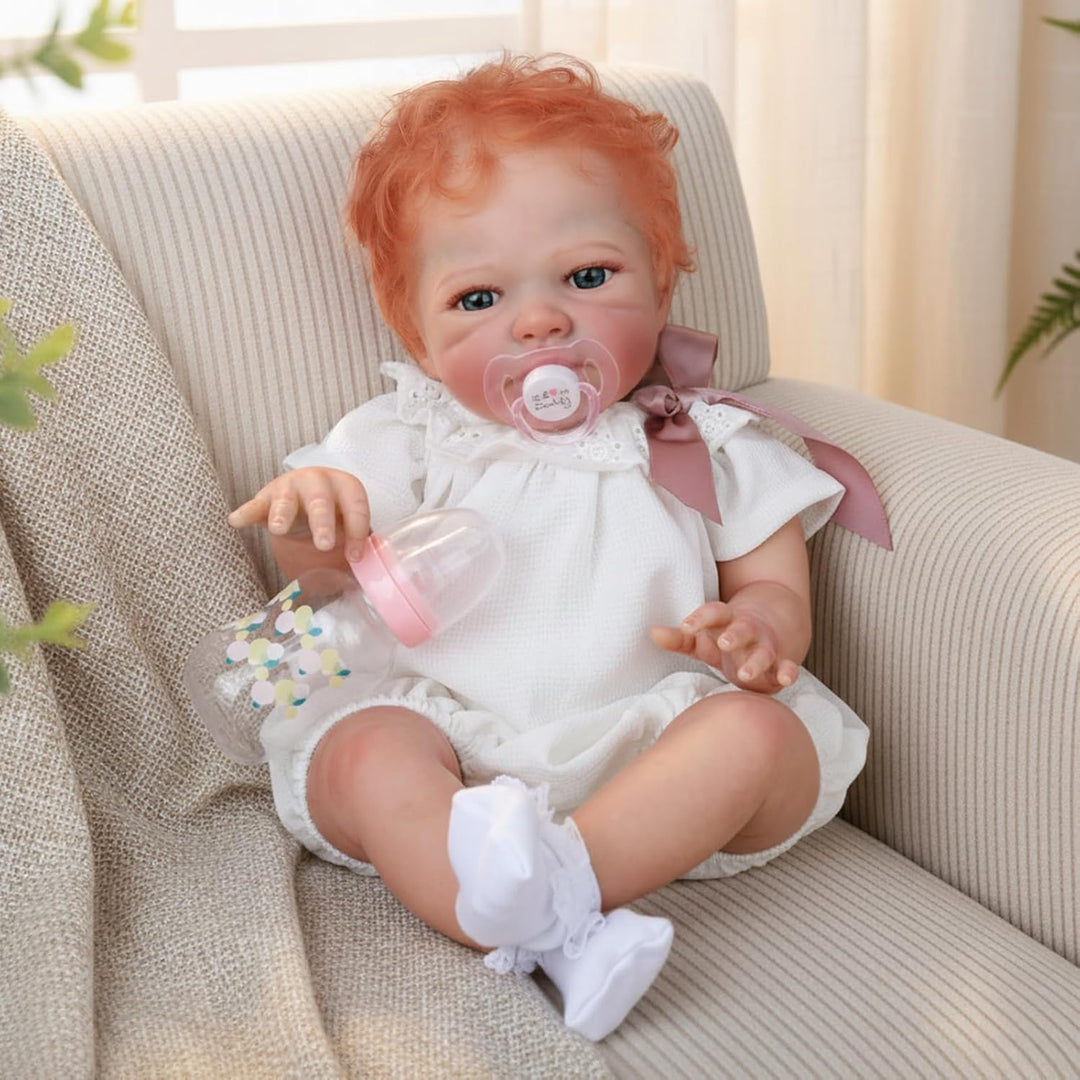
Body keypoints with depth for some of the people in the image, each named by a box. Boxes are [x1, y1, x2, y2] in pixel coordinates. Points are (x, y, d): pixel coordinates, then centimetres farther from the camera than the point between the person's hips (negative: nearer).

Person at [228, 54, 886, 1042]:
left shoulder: (709, 448, 12)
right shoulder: (410, 438, 12)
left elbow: (776, 583, 10)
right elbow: (331, 580, 5)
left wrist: (757, 627, -16)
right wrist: (313, 521, -21)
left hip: (650, 747, 1)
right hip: (451, 744, 0)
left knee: (758, 730, -27)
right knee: (367, 755, -29)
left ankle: (558, 873, -44)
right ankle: (561, 934, -49)